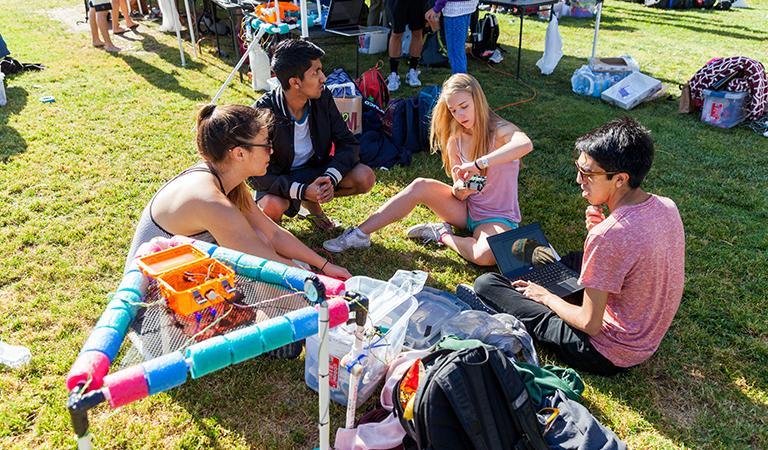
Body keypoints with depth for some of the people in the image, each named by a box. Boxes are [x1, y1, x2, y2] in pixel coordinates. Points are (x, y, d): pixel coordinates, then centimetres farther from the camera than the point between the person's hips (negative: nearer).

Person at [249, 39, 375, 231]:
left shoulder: (323, 97, -12)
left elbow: (348, 143, -8)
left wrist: (330, 179, -28)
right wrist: (303, 191, -37)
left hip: (315, 169, 5)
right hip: (279, 179, -4)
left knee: (365, 177, -18)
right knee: (272, 207, -38)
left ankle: (312, 202, 8)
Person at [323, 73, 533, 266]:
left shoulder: (500, 131, -16)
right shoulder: (455, 140, 0)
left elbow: (526, 144, -42)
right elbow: (458, 194, -3)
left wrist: (478, 164, -46)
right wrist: (459, 188, -28)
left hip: (498, 218, -4)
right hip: (466, 210, 4)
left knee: (486, 256, -38)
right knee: (421, 186, -21)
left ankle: (443, 235, -9)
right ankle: (360, 234, -15)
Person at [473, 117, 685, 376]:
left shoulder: (608, 236, -32)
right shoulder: (667, 207, -7)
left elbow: (590, 324, -22)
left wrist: (546, 297, -5)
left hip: (608, 355, -8)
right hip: (650, 341, 8)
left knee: (486, 284, -9)